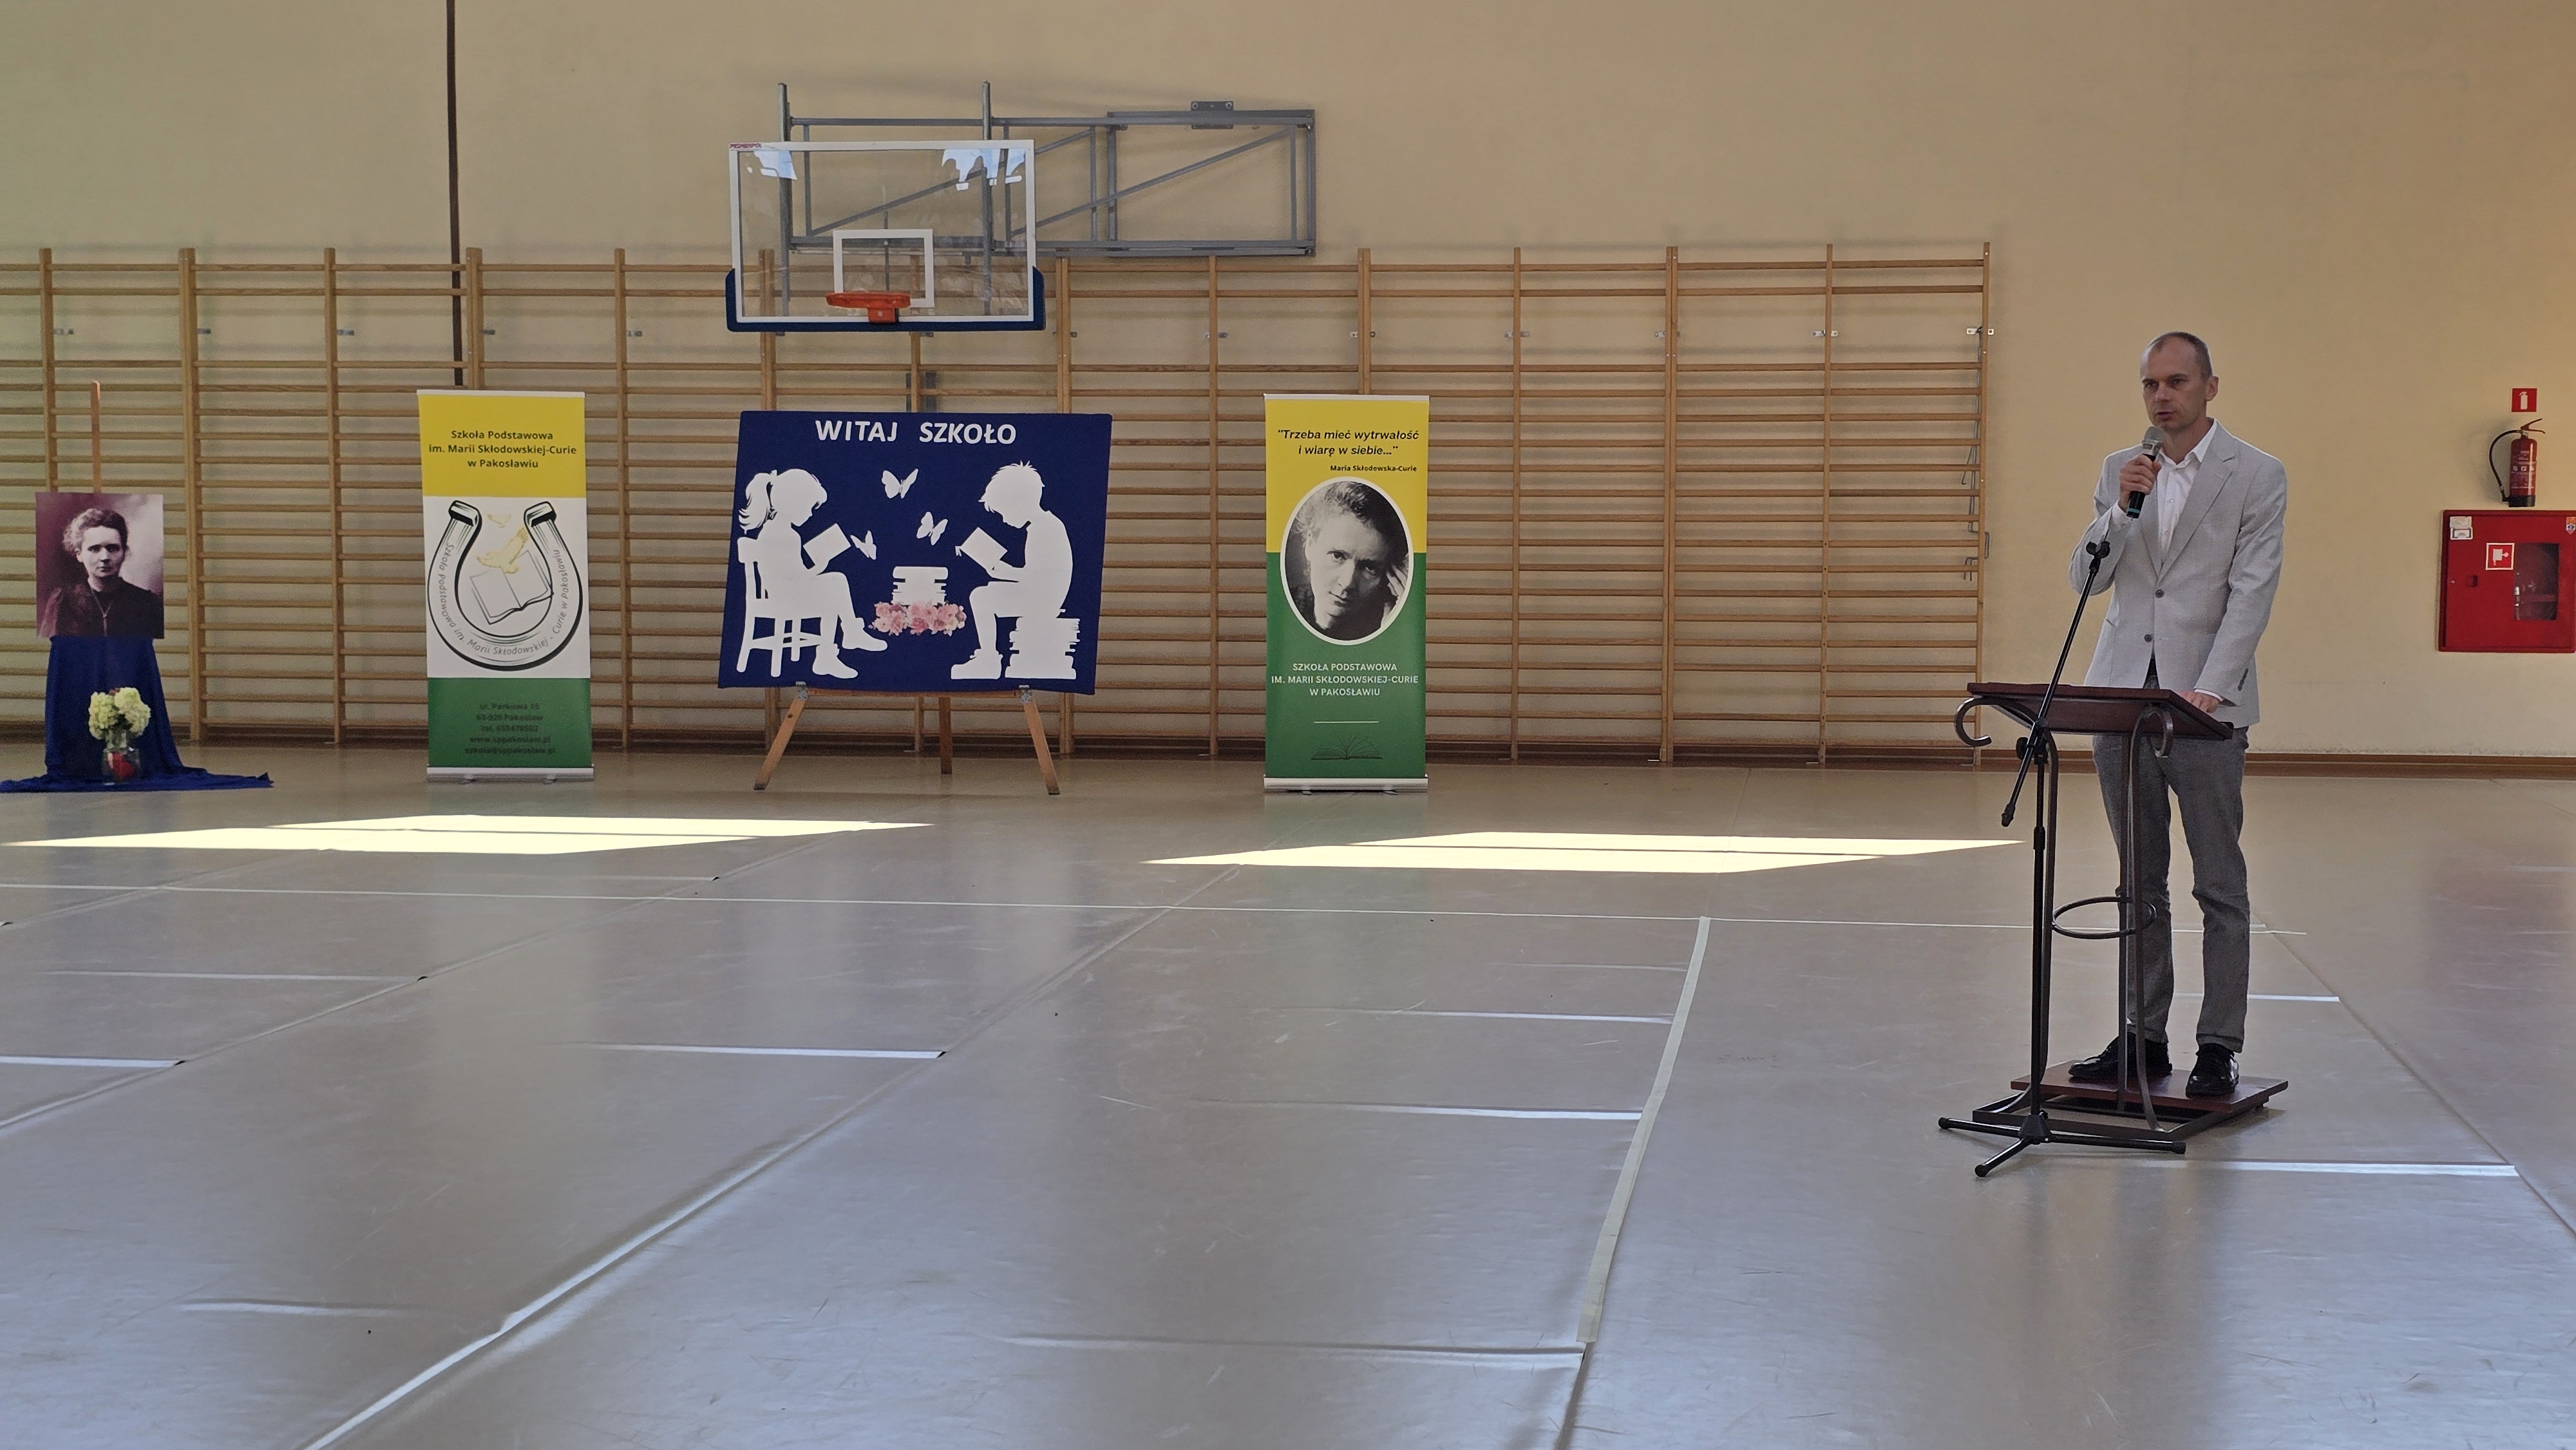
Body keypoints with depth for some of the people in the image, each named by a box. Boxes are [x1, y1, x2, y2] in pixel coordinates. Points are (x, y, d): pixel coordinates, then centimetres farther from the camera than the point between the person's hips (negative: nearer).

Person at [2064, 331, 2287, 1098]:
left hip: (2204, 706, -4)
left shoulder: (2258, 475, -1)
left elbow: (2252, 591, -8)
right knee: (2139, 885, 10)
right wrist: (2121, 508, -10)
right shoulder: (2120, 471, 12)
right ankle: (2143, 1038, 16)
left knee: (2220, 888, -1)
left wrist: (2210, 690, -19)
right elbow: (2085, 579, 7)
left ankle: (2218, 1048, 3)